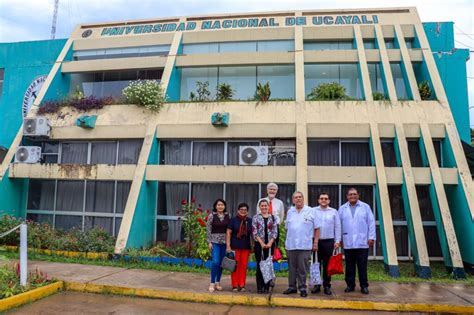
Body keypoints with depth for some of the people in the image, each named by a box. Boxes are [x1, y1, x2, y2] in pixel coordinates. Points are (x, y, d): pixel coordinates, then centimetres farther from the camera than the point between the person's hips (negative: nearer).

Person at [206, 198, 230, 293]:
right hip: (215, 241, -3)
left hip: (225, 242, 3)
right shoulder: (211, 216, -3)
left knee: (221, 263, 7)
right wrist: (209, 242, -7)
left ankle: (218, 282, 21)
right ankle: (212, 283, 0)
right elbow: (208, 229, -3)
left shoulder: (227, 216, 5)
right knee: (215, 262, -12)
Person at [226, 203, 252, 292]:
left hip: (246, 247, 3)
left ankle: (242, 285, 17)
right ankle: (235, 285, 10)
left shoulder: (250, 221, 8)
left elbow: (252, 234, 14)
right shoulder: (233, 220, -1)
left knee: (244, 265, 6)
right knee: (235, 265, 1)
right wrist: (228, 246, -9)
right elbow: (228, 233, -3)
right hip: (235, 246, -3)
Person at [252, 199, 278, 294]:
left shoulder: (273, 217, 6)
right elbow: (254, 232, -3)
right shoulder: (256, 217, 2)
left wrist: (270, 243, -9)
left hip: (270, 244, 1)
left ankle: (266, 287, 12)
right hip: (259, 244, -1)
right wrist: (261, 243, -11)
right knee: (259, 265, 0)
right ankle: (259, 287, 9)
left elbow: (274, 232, 2)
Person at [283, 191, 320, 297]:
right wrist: (287, 241, 11)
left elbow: (317, 228, 1)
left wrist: (315, 243, -3)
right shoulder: (290, 212, 11)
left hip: (305, 246, -3)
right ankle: (292, 287, 22)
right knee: (292, 267, 10)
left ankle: (302, 288, 13)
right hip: (291, 245, 3)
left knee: (302, 269, 1)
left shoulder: (310, 211, 0)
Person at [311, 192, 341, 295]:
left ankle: (327, 286, 16)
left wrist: (337, 241, 1)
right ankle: (317, 285, 16)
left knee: (327, 265, 5)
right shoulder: (313, 211, 3)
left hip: (329, 241, 0)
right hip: (316, 241, 0)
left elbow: (337, 227, 5)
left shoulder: (334, 212, 6)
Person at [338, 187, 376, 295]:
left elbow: (371, 222, 1)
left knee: (362, 266, 3)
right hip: (348, 243, 1)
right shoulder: (342, 209, 8)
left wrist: (371, 237, -5)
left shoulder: (365, 207, 5)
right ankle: (350, 285, 18)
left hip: (362, 243, -1)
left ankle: (364, 286, 14)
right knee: (349, 266, 8)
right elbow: (339, 225, 7)